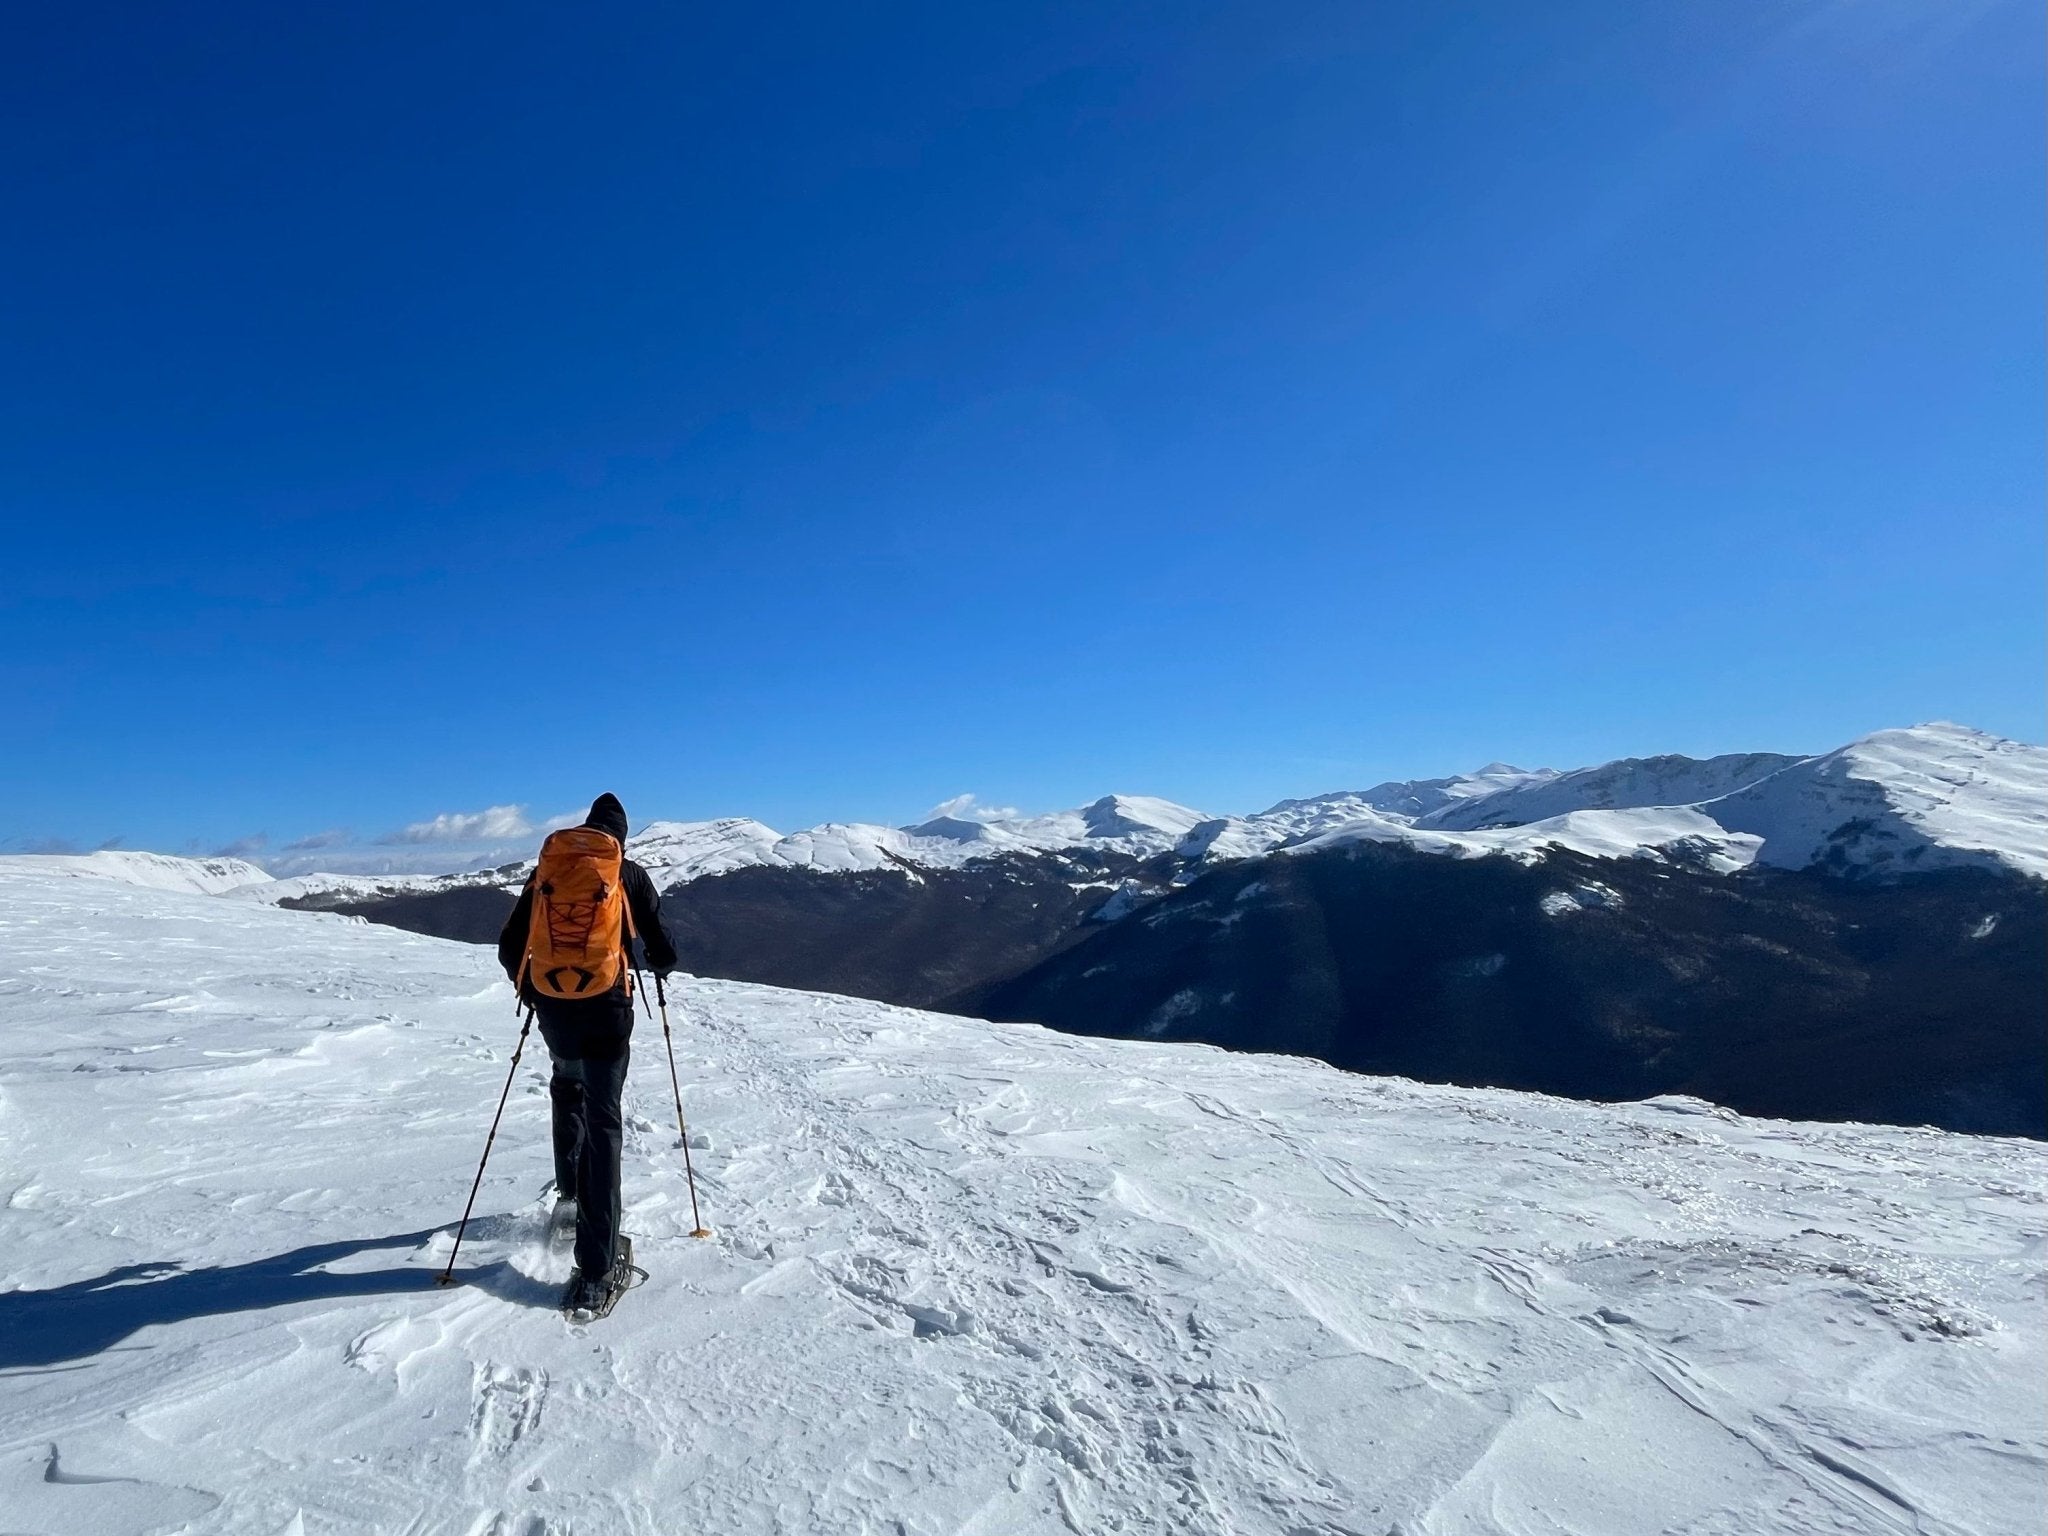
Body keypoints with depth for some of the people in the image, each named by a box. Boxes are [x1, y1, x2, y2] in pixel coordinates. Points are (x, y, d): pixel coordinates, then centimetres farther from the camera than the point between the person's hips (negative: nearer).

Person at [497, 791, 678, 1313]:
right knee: (603, 1122, 0)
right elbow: (663, 952, 3)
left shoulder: (546, 870, 9)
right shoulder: (630, 875, 2)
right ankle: (595, 1267, -5)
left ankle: (569, 1188, 36)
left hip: (553, 1007, 3)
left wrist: (530, 988, 28)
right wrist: (658, 966, 26)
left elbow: (509, 949, 10)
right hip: (606, 1007, -3)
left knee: (567, 1085, 33)